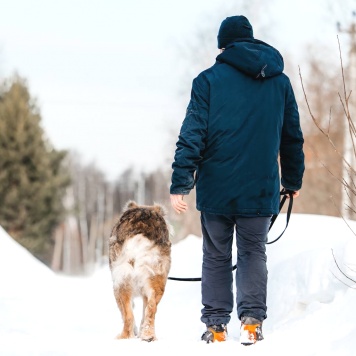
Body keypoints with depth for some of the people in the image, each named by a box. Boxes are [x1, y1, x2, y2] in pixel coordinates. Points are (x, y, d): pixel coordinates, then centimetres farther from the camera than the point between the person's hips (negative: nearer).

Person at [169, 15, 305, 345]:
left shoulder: (209, 80, -2)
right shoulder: (280, 82, 8)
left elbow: (192, 134, -8)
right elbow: (292, 138, 14)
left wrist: (180, 184, -8)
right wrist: (293, 180, 25)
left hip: (217, 189, -1)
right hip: (260, 190, 2)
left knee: (216, 256, 10)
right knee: (253, 253, 10)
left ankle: (216, 325, 9)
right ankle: (252, 321, -3)